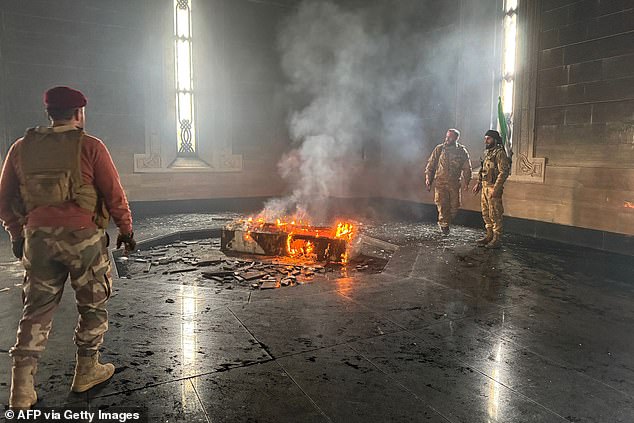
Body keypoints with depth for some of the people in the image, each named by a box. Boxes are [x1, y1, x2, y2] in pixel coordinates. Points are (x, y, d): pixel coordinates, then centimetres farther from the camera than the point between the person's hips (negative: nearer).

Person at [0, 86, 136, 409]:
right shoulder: (89, 146, -7)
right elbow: (114, 194, -7)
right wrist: (126, 230, 5)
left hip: (37, 238, 4)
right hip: (82, 237, -4)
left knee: (37, 309, 13)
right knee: (93, 304, 13)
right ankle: (87, 370, 24)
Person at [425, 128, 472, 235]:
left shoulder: (462, 151, 3)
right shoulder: (439, 149, 2)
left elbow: (467, 168, 8)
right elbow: (430, 165, 6)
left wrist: (466, 181, 0)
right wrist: (428, 179, 0)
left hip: (454, 183, 1)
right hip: (440, 182, -1)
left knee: (454, 206, 5)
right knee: (442, 205, -8)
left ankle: (446, 223, 28)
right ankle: (444, 224, 10)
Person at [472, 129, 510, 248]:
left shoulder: (499, 153, -13)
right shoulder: (487, 152, 16)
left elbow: (503, 172, -19)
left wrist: (495, 189, -23)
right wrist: (478, 184, 17)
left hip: (493, 188, -9)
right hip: (485, 187, 9)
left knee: (495, 215, -4)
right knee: (486, 213, 14)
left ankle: (497, 239, 2)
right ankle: (489, 235, 25)